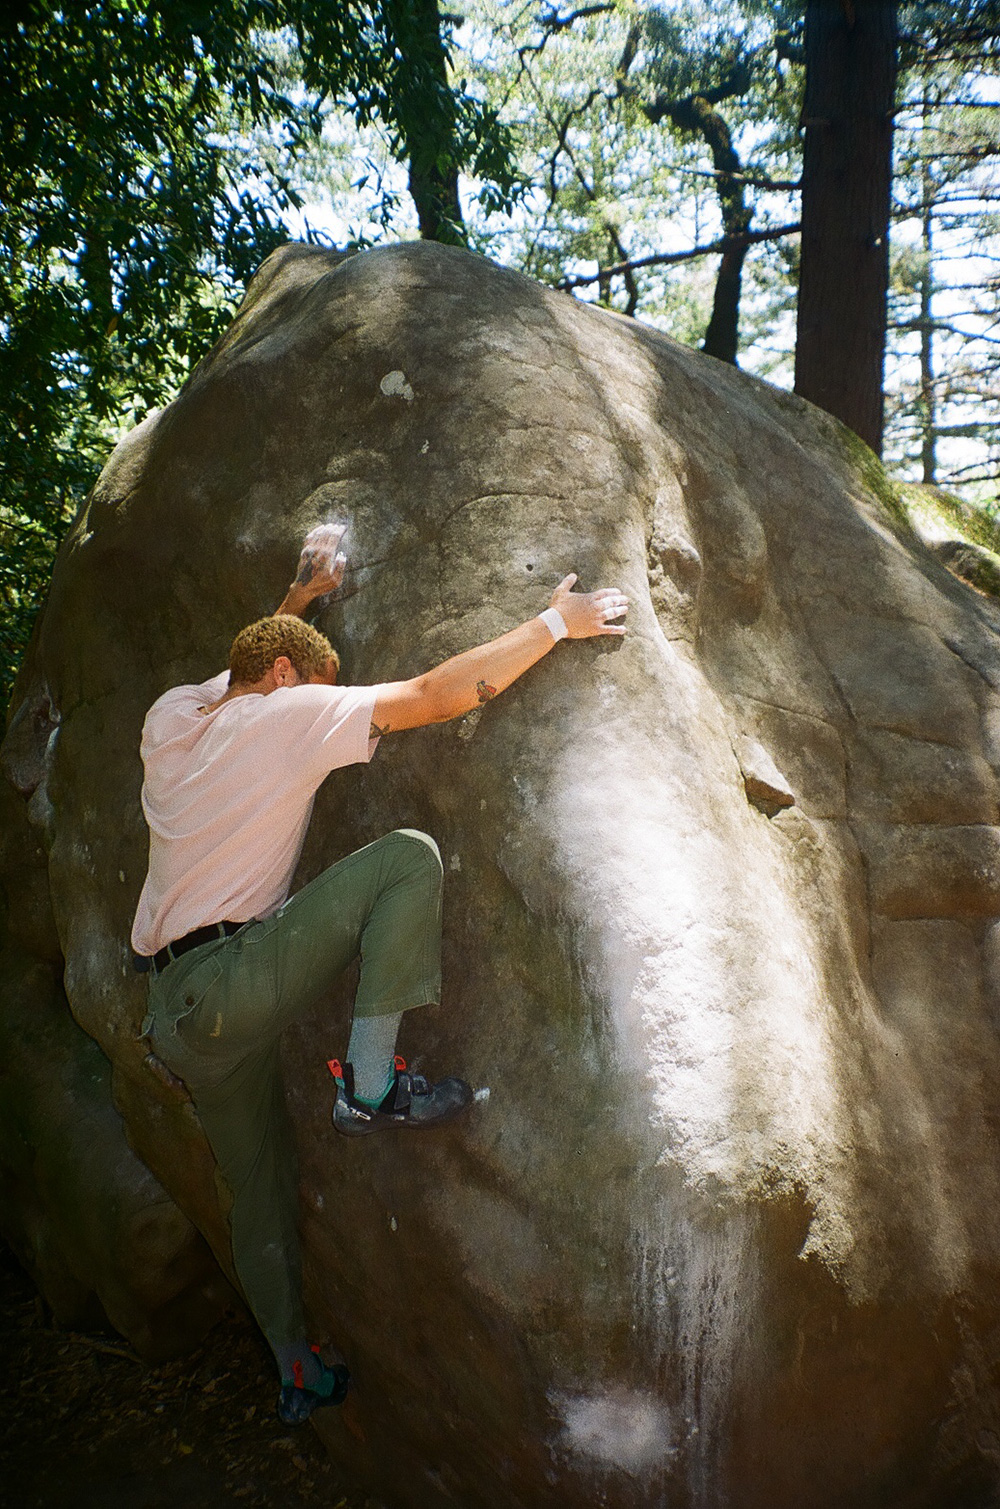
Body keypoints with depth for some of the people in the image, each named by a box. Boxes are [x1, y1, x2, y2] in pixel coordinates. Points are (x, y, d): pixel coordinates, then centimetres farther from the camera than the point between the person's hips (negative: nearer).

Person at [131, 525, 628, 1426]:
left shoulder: (171, 719, 13)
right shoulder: (286, 713, -7)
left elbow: (248, 660, 37)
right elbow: (438, 695, -10)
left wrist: (302, 595, 38)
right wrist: (555, 624, -2)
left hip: (177, 1014, 9)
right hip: (231, 985, -8)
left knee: (259, 1193, 22)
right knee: (409, 857, -14)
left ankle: (296, 1375, 38)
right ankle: (371, 1085, -13)